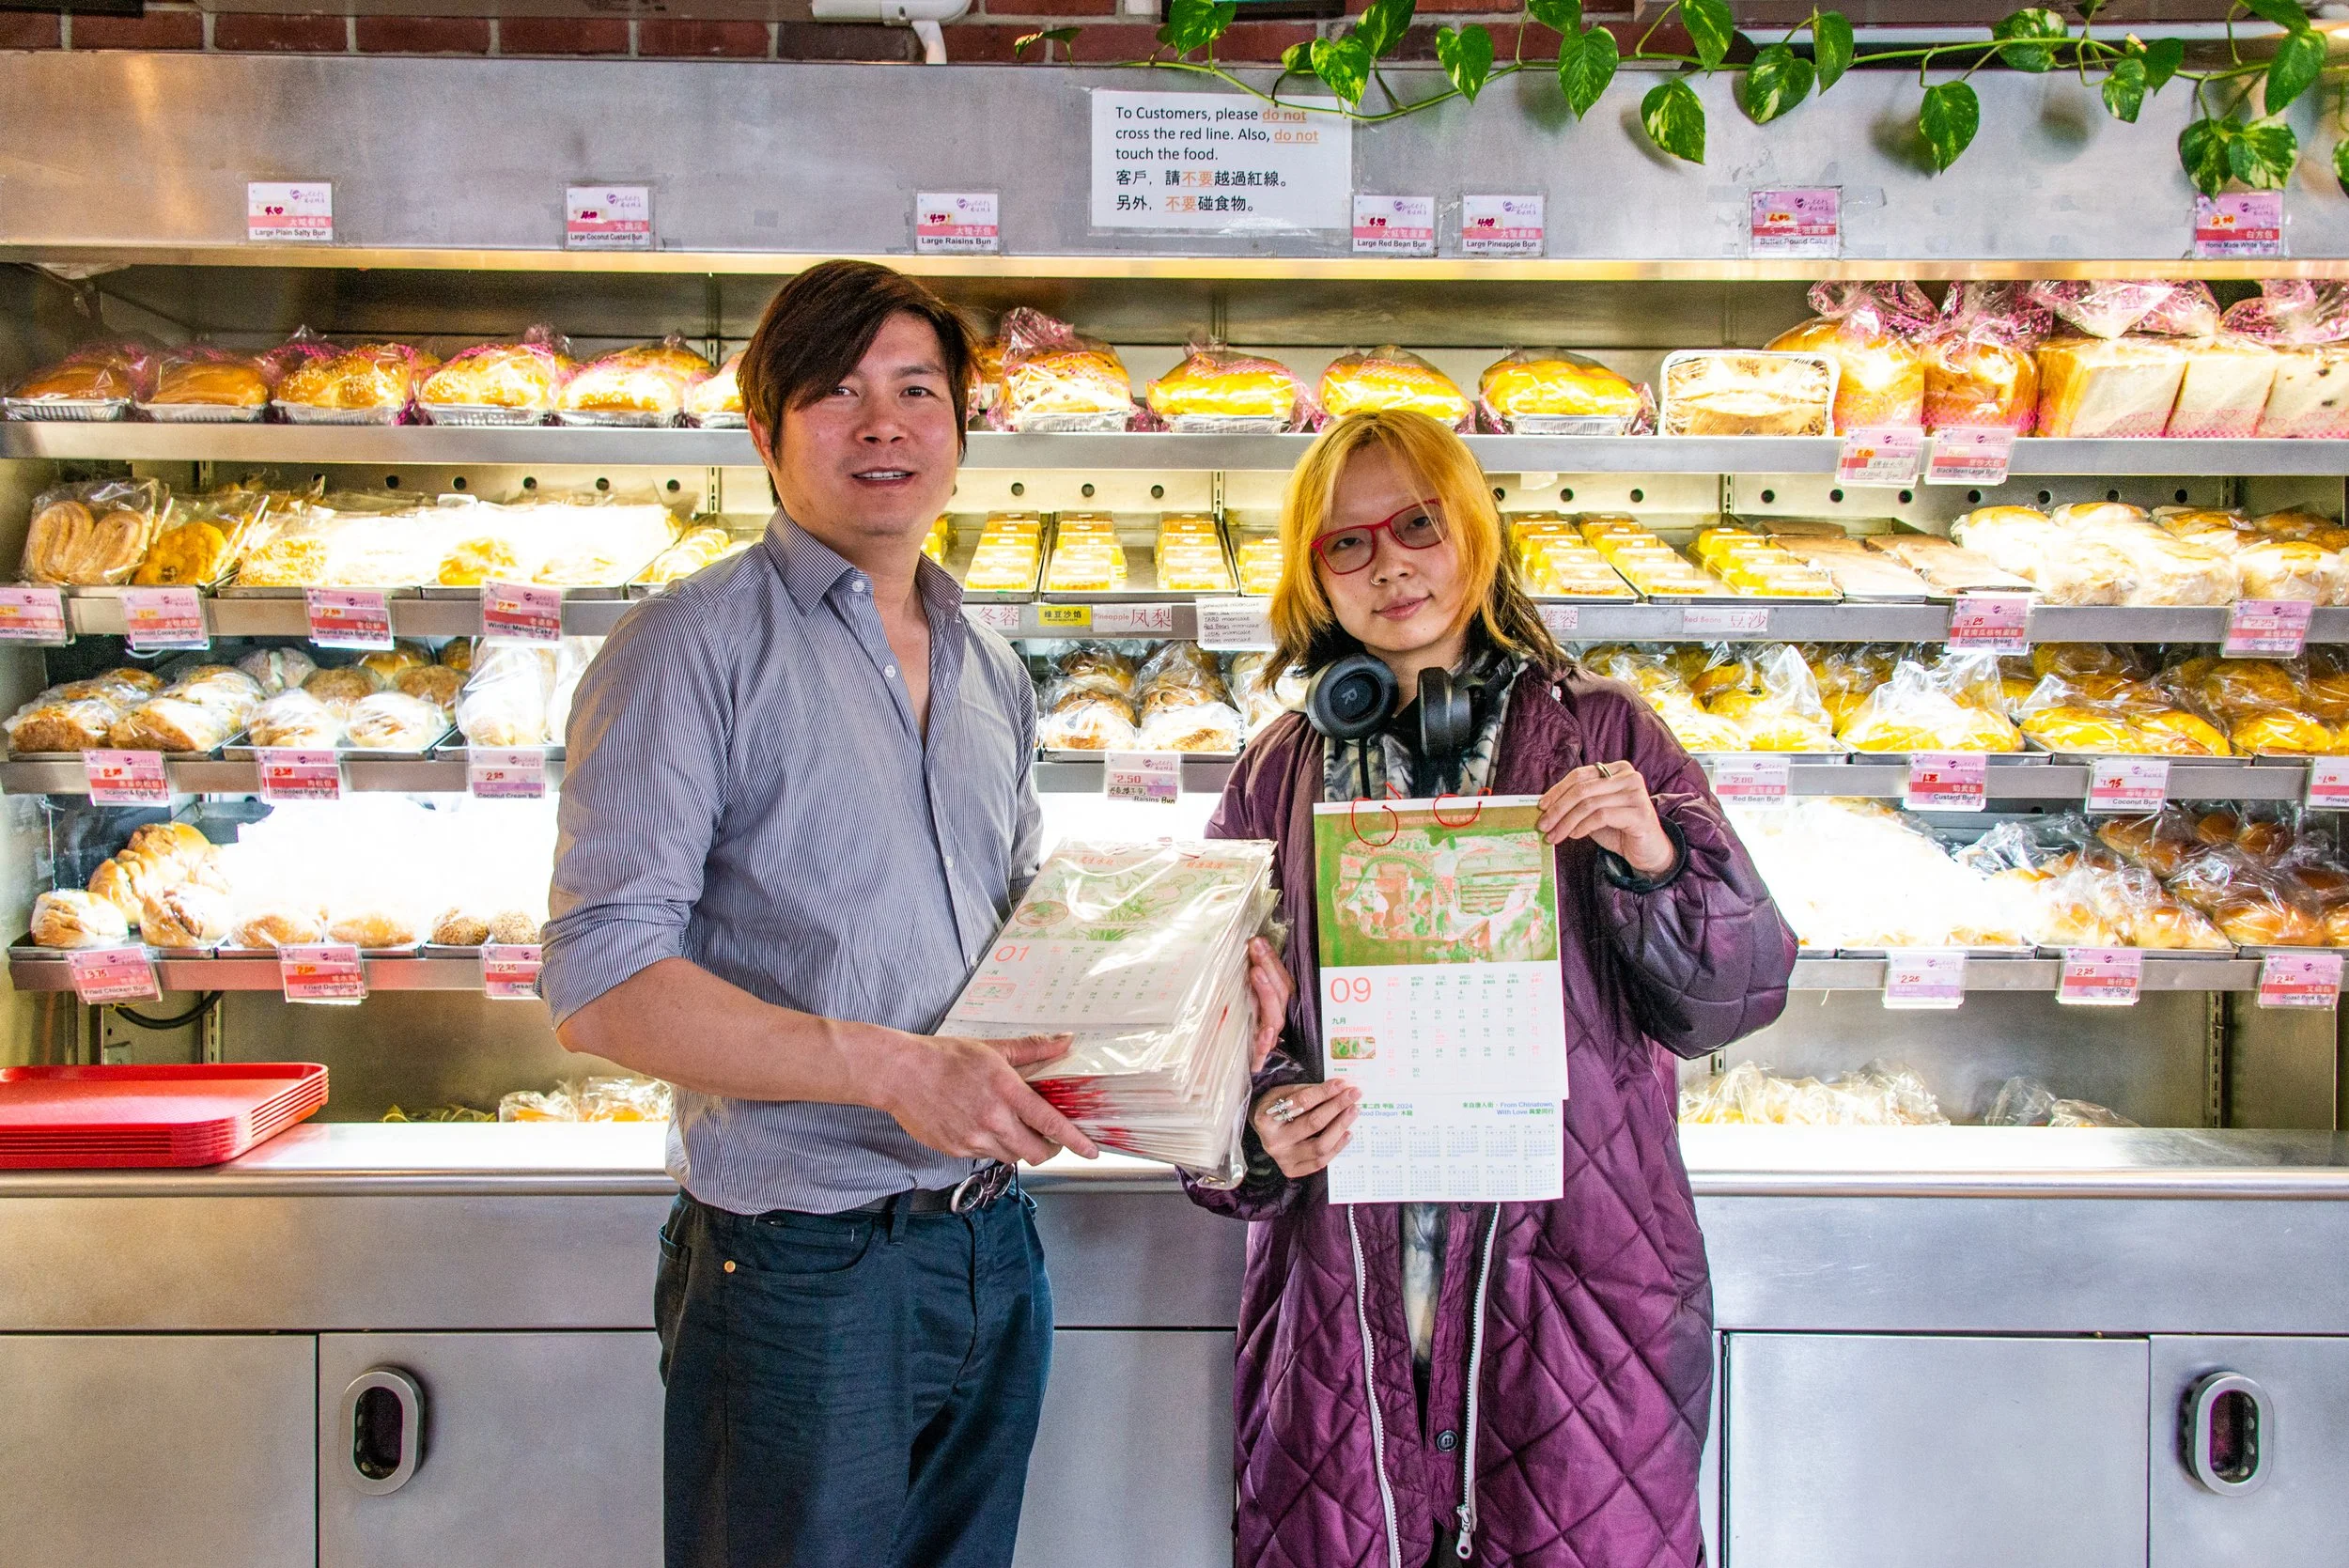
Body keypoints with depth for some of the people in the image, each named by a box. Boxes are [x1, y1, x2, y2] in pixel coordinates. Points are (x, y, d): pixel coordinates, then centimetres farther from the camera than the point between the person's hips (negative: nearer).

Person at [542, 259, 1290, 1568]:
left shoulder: (993, 673, 12)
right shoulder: (696, 650, -9)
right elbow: (602, 988, -17)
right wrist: (891, 1069, -25)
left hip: (993, 1252, 7)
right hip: (801, 1265, -6)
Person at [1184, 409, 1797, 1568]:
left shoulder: (1596, 734, 2)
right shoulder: (1280, 774, 7)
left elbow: (1736, 992, 2)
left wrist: (1654, 863, -15)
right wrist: (1262, 1127, -10)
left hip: (1571, 1281, -1)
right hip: (1345, 1294, 2)